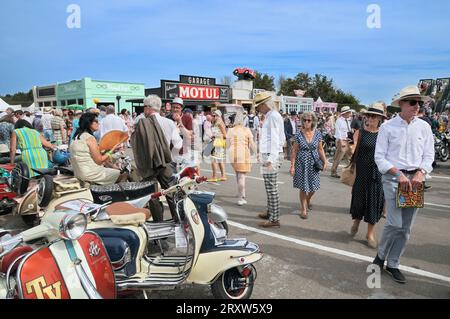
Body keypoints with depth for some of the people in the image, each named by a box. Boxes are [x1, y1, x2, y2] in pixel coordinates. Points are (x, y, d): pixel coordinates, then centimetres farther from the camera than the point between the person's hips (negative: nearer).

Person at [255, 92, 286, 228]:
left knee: (272, 188, -6)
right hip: (268, 155, 10)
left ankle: (274, 219, -1)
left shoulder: (273, 116, -12)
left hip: (271, 156, -10)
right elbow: (281, 139, 20)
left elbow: (275, 139, -19)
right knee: (270, 187, 18)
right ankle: (270, 212, 30)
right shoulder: (270, 116, 18)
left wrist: (271, 159, -23)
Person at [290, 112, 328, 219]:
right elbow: (294, 151, -5)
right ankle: (303, 209, 20)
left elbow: (320, 149, 6)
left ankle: (308, 200, 42)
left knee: (314, 186, 8)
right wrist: (292, 166, -8)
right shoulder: (299, 134, -7)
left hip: (314, 162, 2)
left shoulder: (317, 133, -1)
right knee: (303, 187, 3)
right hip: (302, 163, -2)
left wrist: (325, 161, -3)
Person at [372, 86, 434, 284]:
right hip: (393, 177, -4)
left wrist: (420, 174, -10)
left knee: (406, 227, 8)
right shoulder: (388, 127, -3)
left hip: (415, 179, 4)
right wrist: (399, 174, -14)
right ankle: (380, 255, 15)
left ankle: (393, 264, 23)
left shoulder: (424, 127, 6)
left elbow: (429, 156, 7)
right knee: (396, 223, -12)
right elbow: (380, 157, -4)